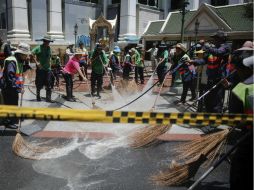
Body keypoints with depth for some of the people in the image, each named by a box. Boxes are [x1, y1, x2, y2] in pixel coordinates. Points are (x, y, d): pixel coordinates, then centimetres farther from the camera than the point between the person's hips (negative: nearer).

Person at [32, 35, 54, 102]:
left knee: (48, 84, 0)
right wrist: (36, 62, -16)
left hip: (47, 69, 4)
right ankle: (38, 97, 22)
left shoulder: (49, 48, 11)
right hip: (40, 69, -4)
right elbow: (32, 54, -12)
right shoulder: (38, 48, -6)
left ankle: (48, 98, 4)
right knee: (39, 84, 6)